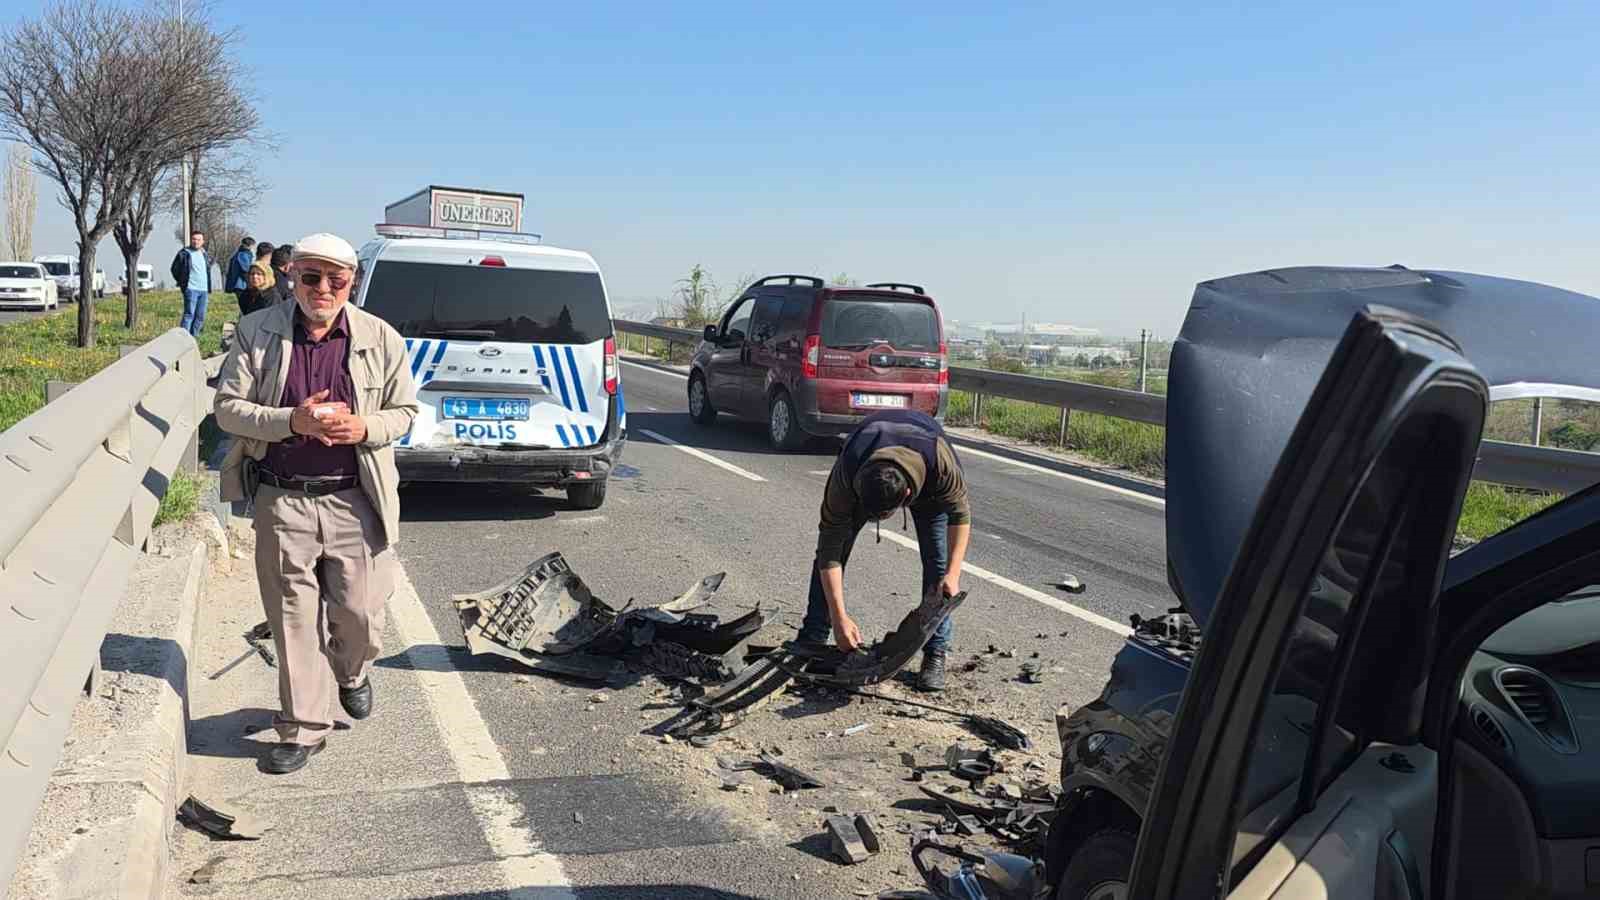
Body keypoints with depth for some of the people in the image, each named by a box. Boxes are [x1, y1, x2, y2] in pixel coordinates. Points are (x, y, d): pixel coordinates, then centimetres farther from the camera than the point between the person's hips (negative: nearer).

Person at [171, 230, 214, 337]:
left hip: (204, 289, 6)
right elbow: (175, 269, 2)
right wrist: (181, 282, 0)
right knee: (189, 314, -12)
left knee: (200, 316, 6)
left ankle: (194, 336, 13)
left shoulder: (205, 255, 15)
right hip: (191, 289, -6)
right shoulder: (184, 253, -3)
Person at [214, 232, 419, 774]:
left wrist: (364, 428, -14)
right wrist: (291, 420, -18)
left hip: (355, 501, 0)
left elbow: (404, 412, 8)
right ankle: (303, 729, 20)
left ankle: (352, 673, 42)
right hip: (282, 500, 0)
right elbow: (227, 407, -1)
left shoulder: (381, 339, 1)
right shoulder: (257, 333, -1)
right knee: (293, 619, 6)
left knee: (360, 613, 6)